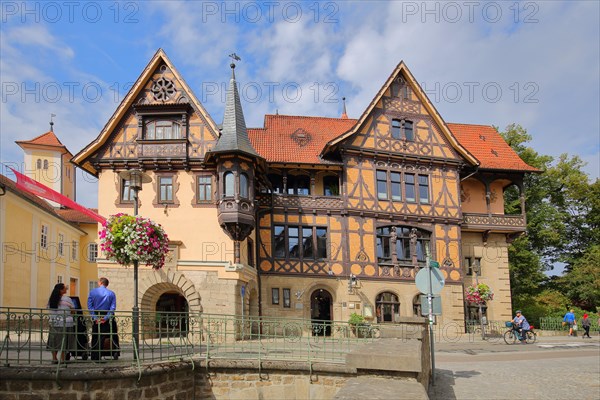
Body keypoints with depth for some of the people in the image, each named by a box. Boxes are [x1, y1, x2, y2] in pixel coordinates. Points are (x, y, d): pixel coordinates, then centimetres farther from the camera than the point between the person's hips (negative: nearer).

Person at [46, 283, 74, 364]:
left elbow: (47, 308, 14)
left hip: (53, 323, 4)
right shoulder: (67, 299, -9)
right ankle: (62, 359, 4)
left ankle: (54, 358, 14)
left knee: (54, 340, 11)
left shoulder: (51, 299, 4)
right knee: (64, 341, 2)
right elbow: (73, 309, -3)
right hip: (65, 323, -4)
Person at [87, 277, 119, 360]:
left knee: (96, 338, 7)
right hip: (107, 318, 0)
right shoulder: (111, 293, 1)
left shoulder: (93, 292, 0)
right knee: (113, 336, 9)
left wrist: (95, 317, -10)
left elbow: (90, 306, -6)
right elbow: (113, 307, -8)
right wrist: (106, 317, -11)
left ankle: (95, 357, 8)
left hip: (96, 318, 0)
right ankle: (115, 354, 4)